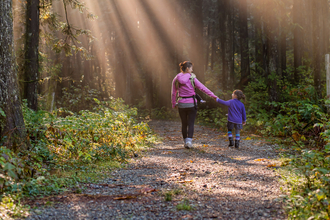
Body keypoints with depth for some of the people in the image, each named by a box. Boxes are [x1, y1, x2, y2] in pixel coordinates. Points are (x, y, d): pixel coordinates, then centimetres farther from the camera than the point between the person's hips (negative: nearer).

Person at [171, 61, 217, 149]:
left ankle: (185, 142, 20)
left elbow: (173, 93, 6)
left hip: (181, 104, 3)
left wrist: (174, 104, 17)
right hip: (191, 104, -3)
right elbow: (202, 88, -8)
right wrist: (213, 96, -3)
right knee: (191, 124, 2)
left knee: (184, 124, 14)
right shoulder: (192, 78, -8)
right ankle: (189, 141, -13)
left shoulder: (176, 79, 1)